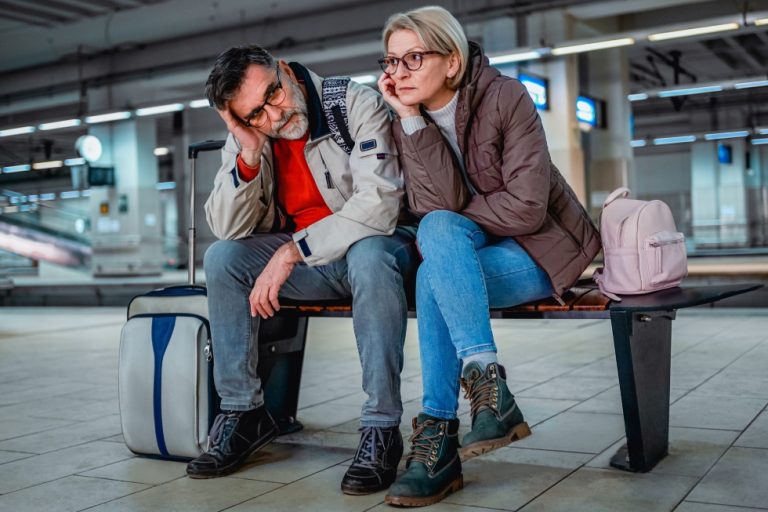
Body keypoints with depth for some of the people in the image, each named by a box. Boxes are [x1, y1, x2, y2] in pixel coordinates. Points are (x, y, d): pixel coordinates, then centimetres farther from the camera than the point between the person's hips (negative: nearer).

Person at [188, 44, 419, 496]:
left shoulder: (357, 105, -18)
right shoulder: (245, 137, -2)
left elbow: (378, 205, -28)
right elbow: (229, 230, -6)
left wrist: (292, 251, -29)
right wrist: (249, 157, -21)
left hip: (379, 244, -5)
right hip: (305, 260, 5)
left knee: (369, 255, -38)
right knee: (222, 259, -13)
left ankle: (383, 428, -29)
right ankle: (243, 412, -4)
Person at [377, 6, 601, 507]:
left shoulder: (505, 97, -13)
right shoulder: (407, 124, 0)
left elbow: (527, 207, -19)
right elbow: (444, 204, -16)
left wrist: (449, 227, -11)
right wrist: (411, 120, -21)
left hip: (539, 249, -4)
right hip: (463, 254, 5)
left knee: (433, 274, -29)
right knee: (439, 228, -29)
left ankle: (438, 434, -26)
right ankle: (487, 380, -29)